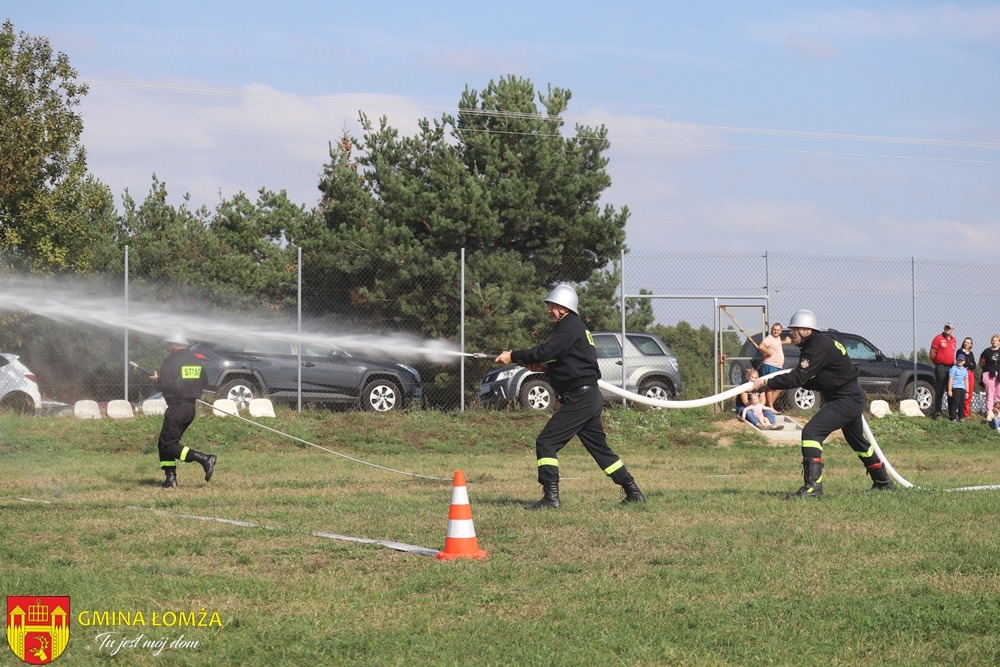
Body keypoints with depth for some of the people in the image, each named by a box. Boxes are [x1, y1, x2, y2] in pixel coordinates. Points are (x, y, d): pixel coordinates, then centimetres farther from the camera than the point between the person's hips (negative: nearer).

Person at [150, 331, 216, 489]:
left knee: (168, 445, -9)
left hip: (177, 407, -9)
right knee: (164, 443, 16)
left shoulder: (172, 359, -11)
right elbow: (204, 381, 15)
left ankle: (204, 459, -20)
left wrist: (156, 379, 3)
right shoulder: (195, 360, 12)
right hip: (191, 407, 9)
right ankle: (171, 478, 7)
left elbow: (165, 384, -18)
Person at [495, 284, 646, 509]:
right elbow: (555, 357, 22)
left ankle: (551, 497, -17)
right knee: (600, 448, 17)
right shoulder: (576, 327, 20)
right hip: (589, 397, 11)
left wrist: (513, 356, -15)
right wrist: (539, 365, 5)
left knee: (546, 442, -12)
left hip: (580, 398, -11)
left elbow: (545, 351, -22)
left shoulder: (569, 327, -12)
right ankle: (634, 493, 20)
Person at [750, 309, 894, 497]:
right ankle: (883, 482, 43)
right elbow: (806, 379, 16)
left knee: (811, 432, -20)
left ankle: (813, 485, -25)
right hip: (852, 399, 11)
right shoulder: (816, 343, 9)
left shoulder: (819, 347, -22)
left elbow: (798, 378, -29)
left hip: (847, 400, -11)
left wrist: (766, 383, -28)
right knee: (858, 442, 27)